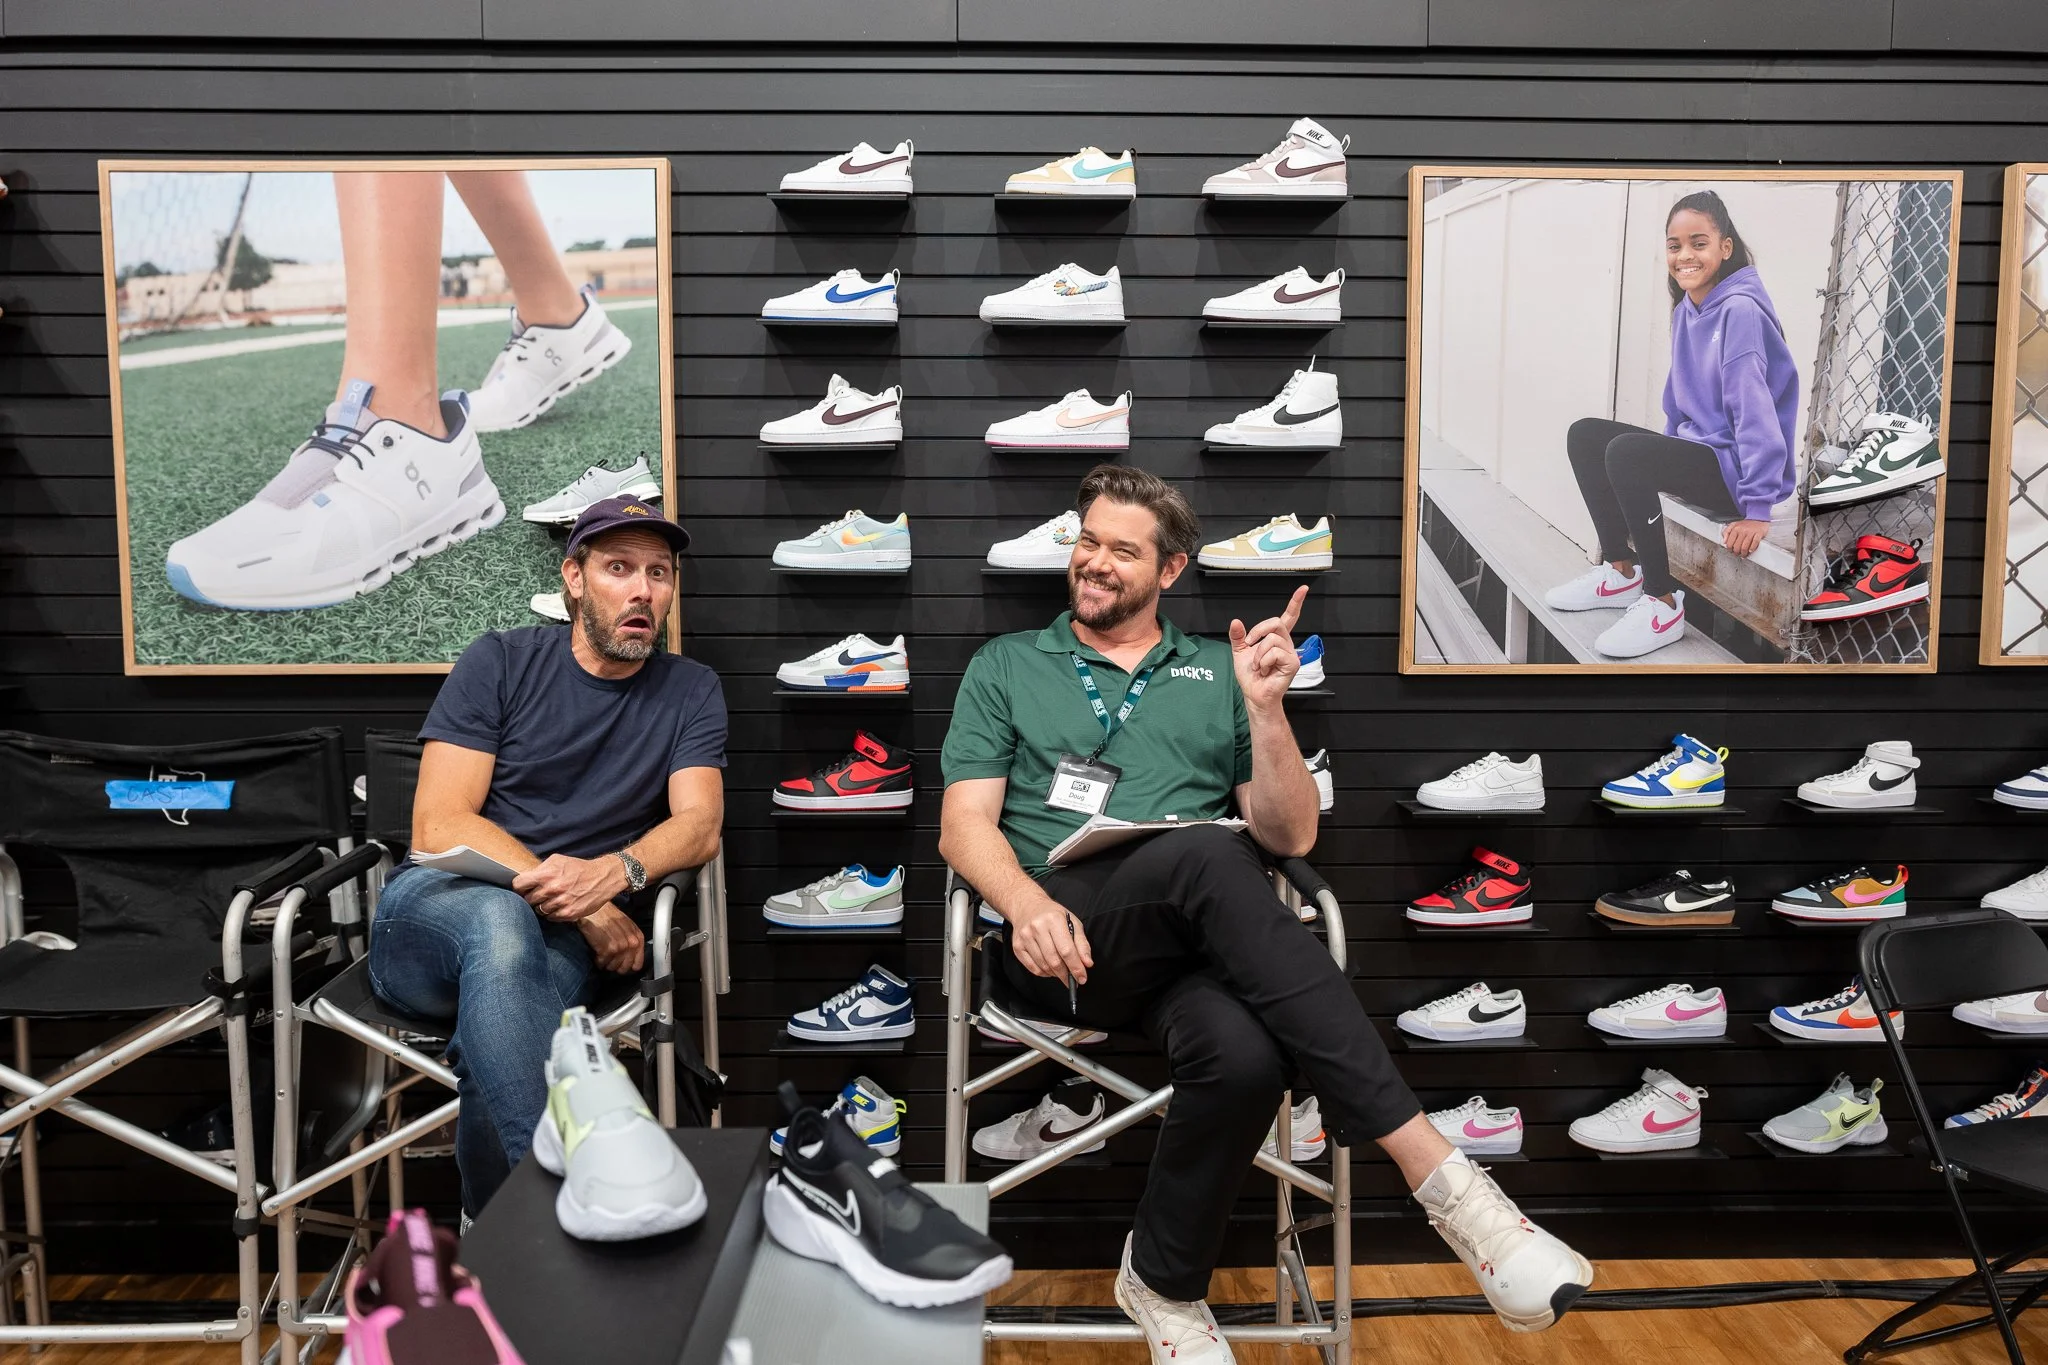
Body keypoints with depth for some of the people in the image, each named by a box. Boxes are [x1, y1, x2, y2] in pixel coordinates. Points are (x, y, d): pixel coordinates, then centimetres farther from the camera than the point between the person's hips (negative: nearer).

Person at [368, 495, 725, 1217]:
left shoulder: (691, 691, 11)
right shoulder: (502, 661, 5)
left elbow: (700, 827, -3)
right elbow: (437, 827, -4)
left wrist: (616, 871, -28)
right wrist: (581, 904, -17)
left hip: (559, 940, 1)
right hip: (428, 914, -1)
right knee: (498, 918, -39)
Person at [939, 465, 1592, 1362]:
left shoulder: (1217, 674, 21)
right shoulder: (1005, 667, 18)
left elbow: (1290, 837, 13)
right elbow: (964, 823, 6)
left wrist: (1265, 709, -3)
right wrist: (1027, 903, -16)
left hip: (1193, 945, 2)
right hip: (1062, 942, -2)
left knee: (1243, 1055, -36)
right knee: (1207, 855, -36)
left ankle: (1163, 1286, -7)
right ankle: (1435, 1170, -38)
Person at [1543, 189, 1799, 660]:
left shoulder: (1740, 310, -18)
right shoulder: (1686, 309, 8)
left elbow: (1754, 407, -24)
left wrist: (1757, 508, -27)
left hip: (1737, 466, -9)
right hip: (1697, 448, 9)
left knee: (1626, 452, -29)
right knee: (1585, 435, 3)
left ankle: (1662, 604, -19)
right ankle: (1621, 572, 8)